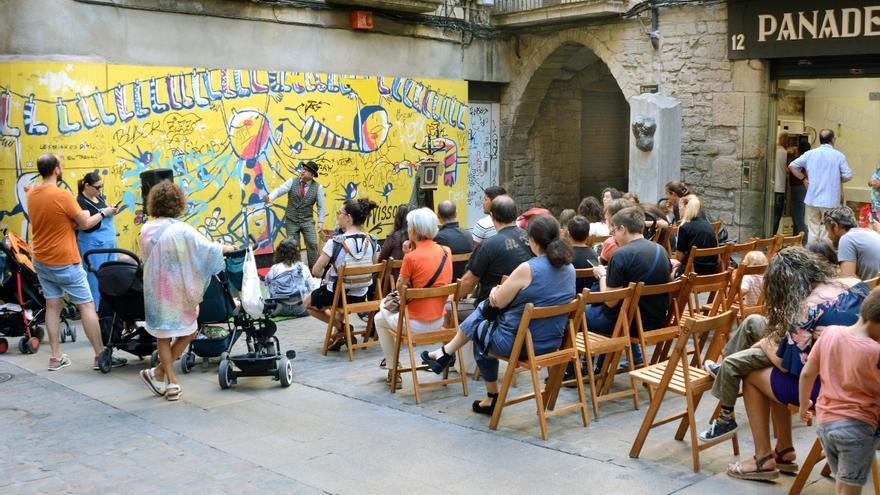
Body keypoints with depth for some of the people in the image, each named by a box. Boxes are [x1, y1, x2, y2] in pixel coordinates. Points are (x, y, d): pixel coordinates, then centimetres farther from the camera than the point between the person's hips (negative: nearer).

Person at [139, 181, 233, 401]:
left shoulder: (146, 230, -2)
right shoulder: (182, 230, -15)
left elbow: (146, 258, 9)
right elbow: (207, 248, -11)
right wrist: (225, 248, 8)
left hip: (154, 288, 4)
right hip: (178, 288, -4)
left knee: (163, 335, 14)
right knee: (188, 331, 14)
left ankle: (171, 381, 15)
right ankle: (159, 372, 12)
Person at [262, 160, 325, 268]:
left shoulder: (318, 187, -6)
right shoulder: (292, 182, -4)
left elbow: (321, 206, 1)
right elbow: (279, 190, -12)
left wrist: (320, 222, -3)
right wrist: (269, 198, -32)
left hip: (307, 221, -1)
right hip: (291, 221, 1)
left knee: (312, 244, -10)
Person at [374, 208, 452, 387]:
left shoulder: (412, 257, -20)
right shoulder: (445, 251, 0)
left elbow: (400, 287, -7)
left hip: (418, 323, -7)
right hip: (439, 320, 7)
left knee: (380, 319, 24)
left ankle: (393, 371, 28)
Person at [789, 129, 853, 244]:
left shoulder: (810, 154, 3)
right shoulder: (839, 156, -5)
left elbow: (792, 166, 4)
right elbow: (848, 176, -7)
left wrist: (803, 178, 11)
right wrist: (837, 180, 11)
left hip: (812, 200, 3)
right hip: (830, 200, -3)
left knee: (813, 232, 9)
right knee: (827, 234, 2)